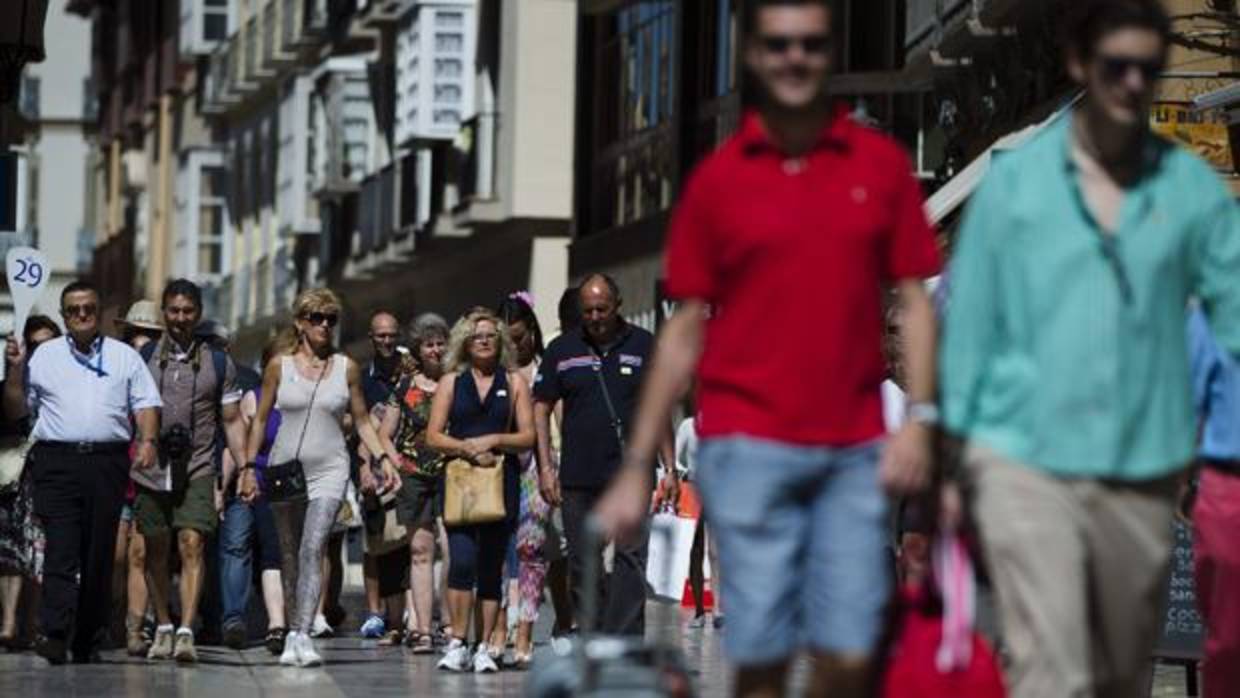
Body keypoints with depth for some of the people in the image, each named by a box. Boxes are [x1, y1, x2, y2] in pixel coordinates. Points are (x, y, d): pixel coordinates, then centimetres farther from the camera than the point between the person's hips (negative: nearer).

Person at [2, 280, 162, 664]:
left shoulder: (125, 356, 15)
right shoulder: (44, 356, 15)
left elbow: (146, 403, 9)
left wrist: (148, 441, -8)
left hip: (108, 463, 1)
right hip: (57, 461, -1)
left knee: (99, 556, 2)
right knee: (61, 550, -15)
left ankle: (88, 641, 9)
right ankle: (54, 634, -24)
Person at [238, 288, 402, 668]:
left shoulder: (346, 368, 6)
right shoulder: (280, 365, 4)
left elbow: (361, 421, 11)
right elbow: (260, 419, 9)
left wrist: (383, 457, -2)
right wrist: (248, 467, 3)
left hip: (329, 470, -1)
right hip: (285, 467, 1)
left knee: (312, 550, -16)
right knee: (289, 555, 6)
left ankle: (301, 634, -23)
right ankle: (293, 629, 15)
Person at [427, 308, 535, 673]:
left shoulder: (514, 382, 11)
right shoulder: (451, 382, 11)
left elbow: (528, 436, 5)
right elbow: (433, 436, 5)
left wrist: (493, 441, -10)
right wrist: (468, 448, -10)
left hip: (501, 480, 1)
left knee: (491, 566, 3)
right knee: (463, 560, -16)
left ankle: (483, 647, 9)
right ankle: (457, 643, -13)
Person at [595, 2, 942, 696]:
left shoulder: (882, 164, 6)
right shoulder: (717, 180, 5)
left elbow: (915, 301, 8)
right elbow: (686, 331, 7)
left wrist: (920, 418, -5)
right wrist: (637, 469, 4)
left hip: (856, 450, 1)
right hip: (747, 446, -1)